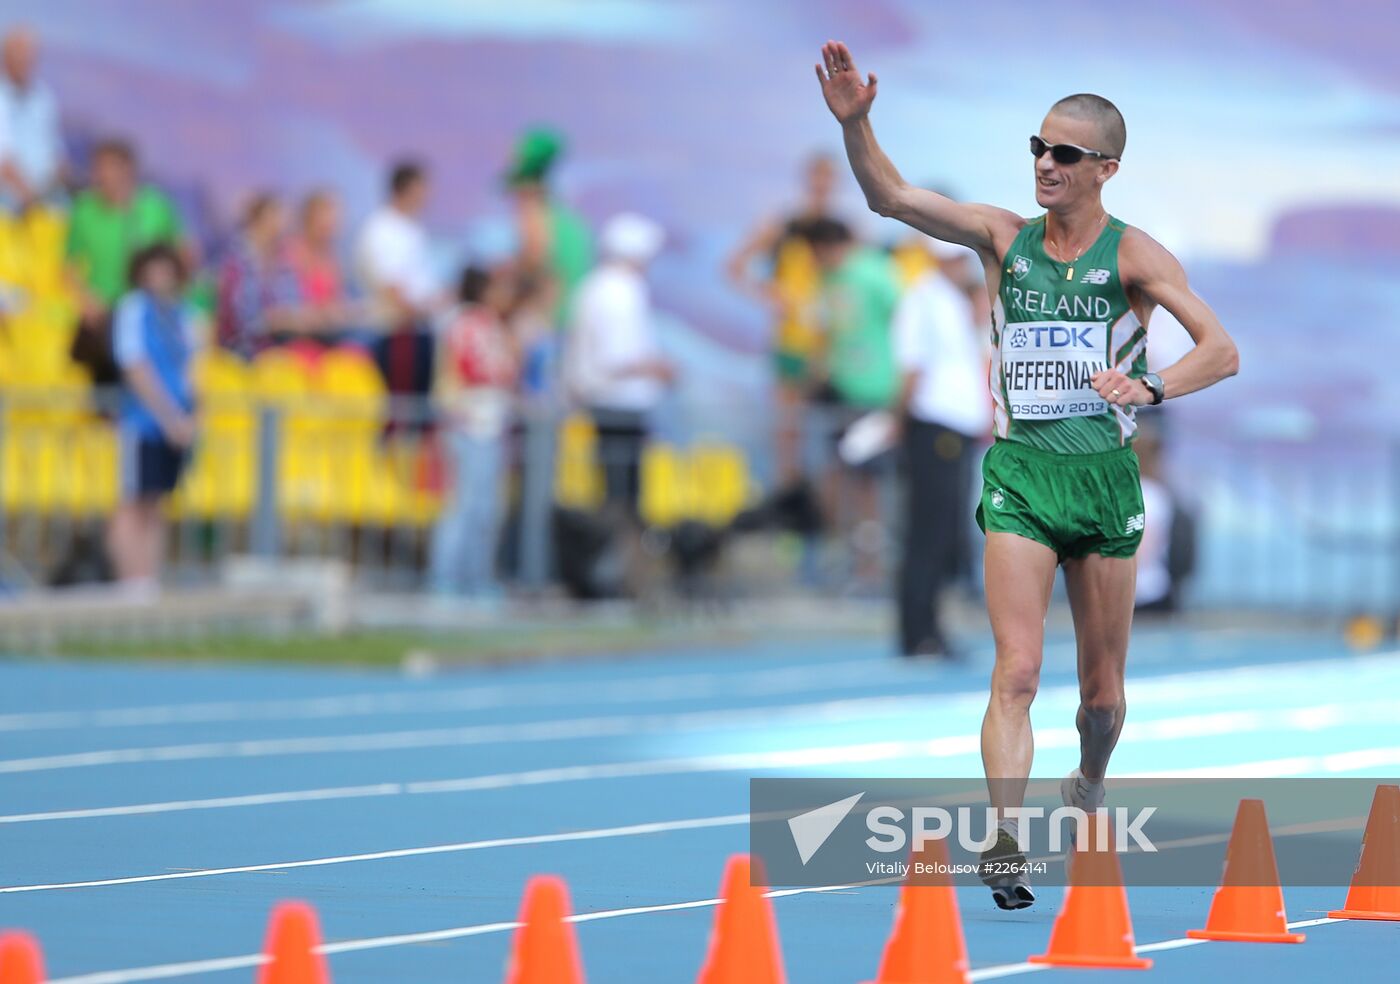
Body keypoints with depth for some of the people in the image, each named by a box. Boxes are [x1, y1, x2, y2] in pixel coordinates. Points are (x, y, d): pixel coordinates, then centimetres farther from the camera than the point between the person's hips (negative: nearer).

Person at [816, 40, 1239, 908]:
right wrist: (855, 122, -17)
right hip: (1021, 475, 1)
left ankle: (1090, 789, 40)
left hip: (1106, 476, 0)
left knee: (1102, 689, 11)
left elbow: (1222, 351, -12)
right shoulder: (1005, 238, 5)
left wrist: (1150, 387, -30)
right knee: (1017, 671, -15)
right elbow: (890, 196, -1)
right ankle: (1007, 844, -21)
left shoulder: (1133, 254, -4)